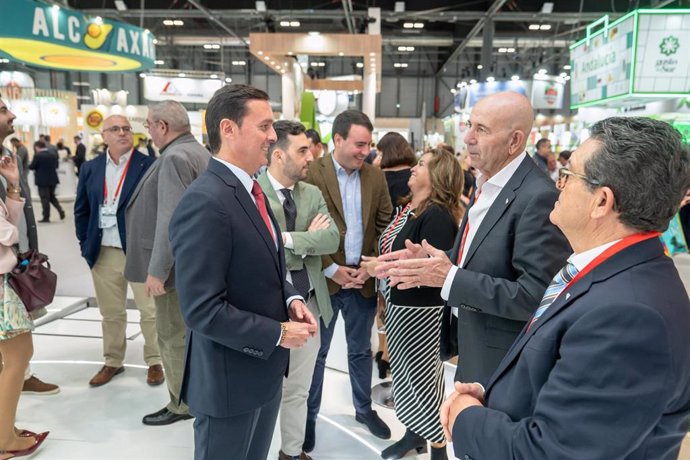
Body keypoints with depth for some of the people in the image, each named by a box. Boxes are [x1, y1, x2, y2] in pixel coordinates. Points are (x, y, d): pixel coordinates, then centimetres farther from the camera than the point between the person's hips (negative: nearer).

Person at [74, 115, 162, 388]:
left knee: (150, 310, 5)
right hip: (104, 254, 4)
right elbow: (81, 210, 13)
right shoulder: (90, 168, 8)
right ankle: (113, 362, 31)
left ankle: (154, 361, 21)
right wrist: (85, 244, 8)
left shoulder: (149, 166, -6)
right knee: (111, 313, 16)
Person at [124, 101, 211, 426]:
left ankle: (182, 404, 17)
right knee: (191, 332, 20)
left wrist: (157, 270, -25)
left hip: (176, 264, -10)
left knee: (174, 336, 3)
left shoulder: (175, 158, -19)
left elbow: (171, 219, -27)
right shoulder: (199, 152, 11)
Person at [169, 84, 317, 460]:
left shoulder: (250, 190, 6)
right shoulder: (205, 202, -25)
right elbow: (202, 310, -27)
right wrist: (278, 333, -19)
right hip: (229, 379, -9)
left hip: (263, 370, 9)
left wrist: (290, 299, -3)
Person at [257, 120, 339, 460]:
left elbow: (332, 239, -8)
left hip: (309, 302, 5)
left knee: (298, 389, 19)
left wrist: (288, 239, -18)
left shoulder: (313, 193, 6)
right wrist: (308, 239, -13)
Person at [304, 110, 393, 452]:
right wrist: (331, 269, -13)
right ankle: (309, 415, 30)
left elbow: (385, 226, 6)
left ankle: (364, 408, 38)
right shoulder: (311, 173, -10)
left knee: (361, 350, 19)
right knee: (316, 353, 12)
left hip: (363, 279, 4)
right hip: (323, 279, -3)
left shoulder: (376, 177, 3)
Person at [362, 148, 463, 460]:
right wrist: (376, 267, 1)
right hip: (398, 303, 9)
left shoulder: (438, 215, -20)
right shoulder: (408, 207, 6)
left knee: (421, 374, 4)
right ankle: (414, 433, 39)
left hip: (419, 309, -8)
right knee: (406, 370, 20)